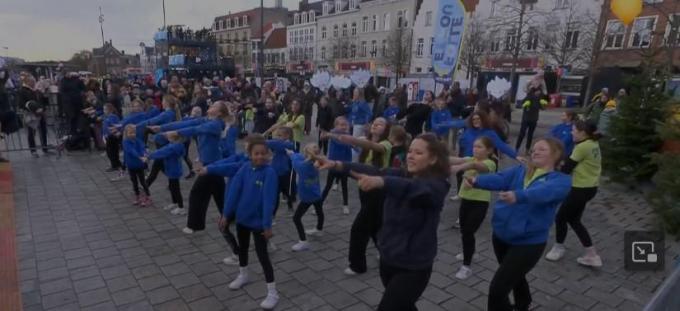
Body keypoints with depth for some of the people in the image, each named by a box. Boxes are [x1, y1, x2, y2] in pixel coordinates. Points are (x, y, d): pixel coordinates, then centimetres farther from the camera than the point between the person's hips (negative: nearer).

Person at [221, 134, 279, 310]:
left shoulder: (269, 172, -21)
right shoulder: (244, 170, -8)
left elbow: (269, 200, -22)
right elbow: (234, 191, -6)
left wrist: (267, 224, -23)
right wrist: (226, 214, -7)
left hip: (258, 221, -5)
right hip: (241, 217, 5)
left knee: (262, 255, -1)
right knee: (242, 247, 24)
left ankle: (272, 292, 11)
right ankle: (243, 275, 49)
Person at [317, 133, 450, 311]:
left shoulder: (437, 185, -17)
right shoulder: (401, 175, 1)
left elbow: (413, 187, -38)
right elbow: (373, 171, -13)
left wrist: (380, 182, -57)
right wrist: (337, 165, -27)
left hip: (413, 267, -6)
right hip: (388, 259, 6)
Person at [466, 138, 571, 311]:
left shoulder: (561, 180, -7)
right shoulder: (519, 171, 6)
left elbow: (544, 192, -31)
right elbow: (499, 179, -16)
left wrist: (518, 196, -51)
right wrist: (477, 181, -37)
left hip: (529, 242, -5)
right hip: (501, 236, 6)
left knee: (498, 288, -9)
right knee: (515, 276, 29)